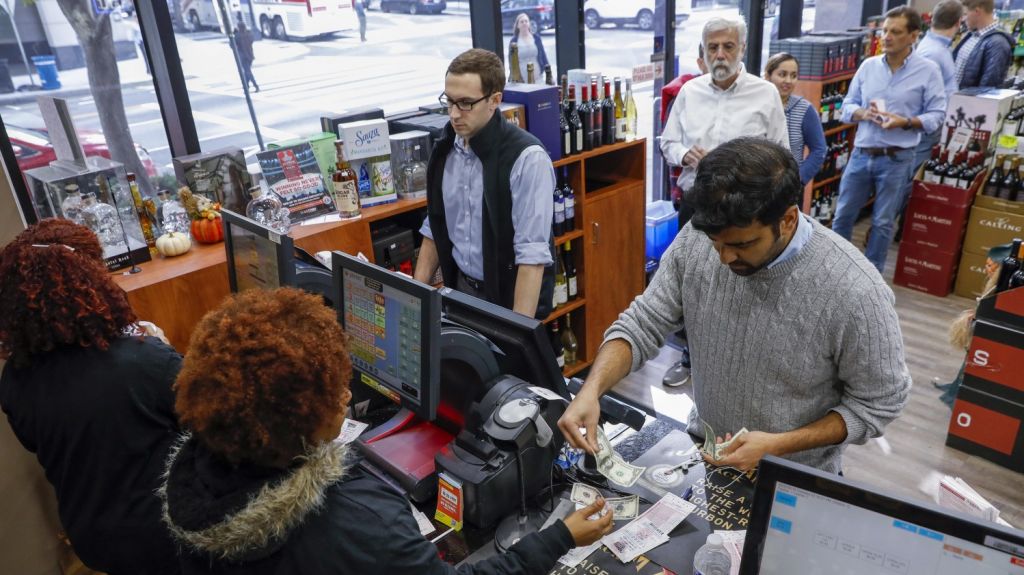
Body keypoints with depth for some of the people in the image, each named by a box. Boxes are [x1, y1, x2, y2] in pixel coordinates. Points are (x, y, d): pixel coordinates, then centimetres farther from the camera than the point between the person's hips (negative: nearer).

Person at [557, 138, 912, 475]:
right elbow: (642, 325, -9)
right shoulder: (696, 240, -16)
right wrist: (592, 389, -26)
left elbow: (879, 402, -12)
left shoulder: (855, 292, -26)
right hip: (702, 454, 2)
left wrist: (777, 446, -21)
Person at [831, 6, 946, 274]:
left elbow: (936, 115, -4)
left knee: (883, 222, 8)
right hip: (861, 154, 3)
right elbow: (847, 106, 8)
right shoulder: (868, 65, 4)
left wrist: (905, 123, -21)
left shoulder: (928, 70, -4)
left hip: (896, 159, -3)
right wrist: (863, 113, -13)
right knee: (843, 215, 11)